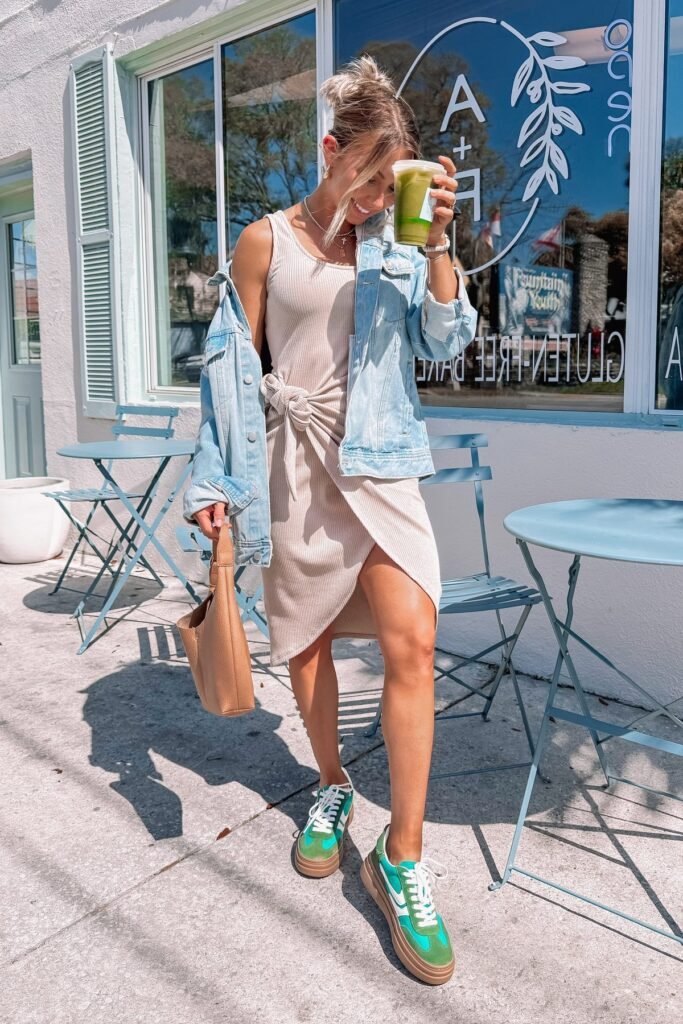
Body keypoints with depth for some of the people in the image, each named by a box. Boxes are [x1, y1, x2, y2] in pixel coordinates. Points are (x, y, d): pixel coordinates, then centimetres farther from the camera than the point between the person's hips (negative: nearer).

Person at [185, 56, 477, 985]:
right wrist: (217, 480, -1)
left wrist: (436, 242, -11)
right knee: (306, 640, 10)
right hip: (298, 462, -1)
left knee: (412, 640, -11)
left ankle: (402, 860, 3)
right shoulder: (266, 241, 1)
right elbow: (236, 366, 2)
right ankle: (332, 787, 37)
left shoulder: (397, 240, 7)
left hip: (380, 461, 1)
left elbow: (442, 342, 1)